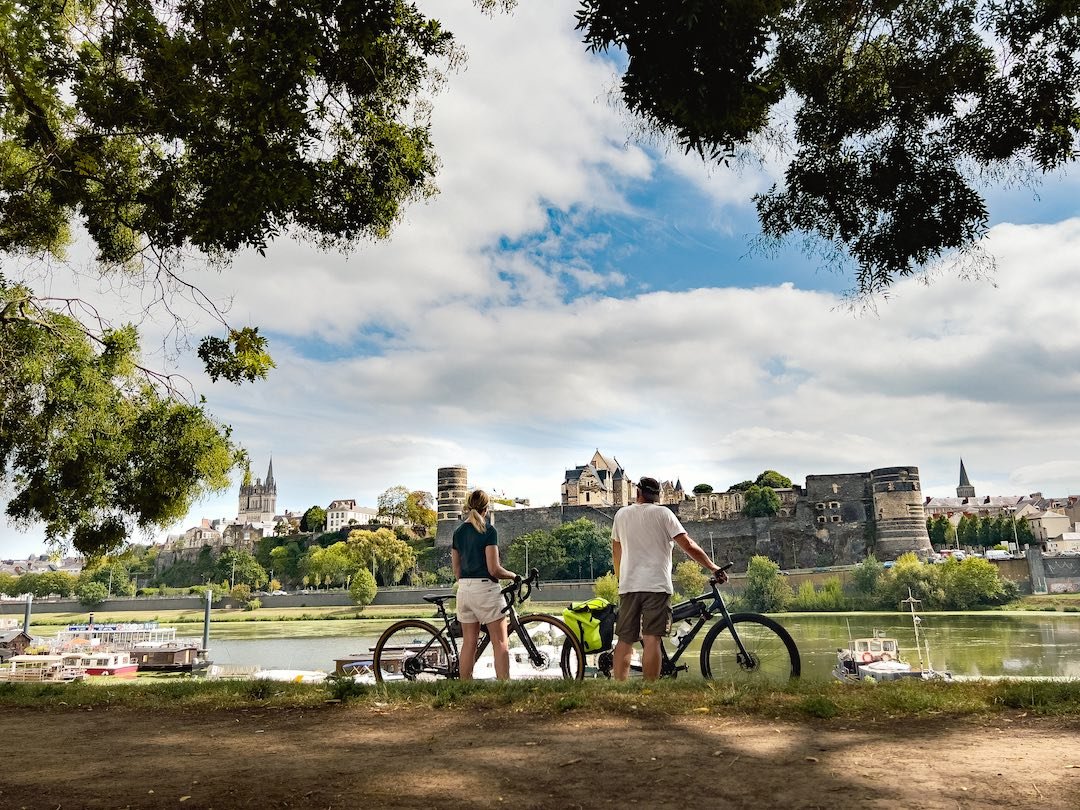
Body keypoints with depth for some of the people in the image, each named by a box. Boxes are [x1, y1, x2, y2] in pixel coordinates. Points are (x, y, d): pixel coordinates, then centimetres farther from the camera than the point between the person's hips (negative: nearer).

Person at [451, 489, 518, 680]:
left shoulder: (458, 532, 10)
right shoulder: (488, 530, -9)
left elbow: (456, 571, 12)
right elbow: (494, 569, -13)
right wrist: (514, 576, 2)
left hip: (464, 589, 6)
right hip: (485, 587, -6)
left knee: (468, 643, 10)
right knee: (501, 643, -2)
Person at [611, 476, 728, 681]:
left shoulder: (621, 514, 12)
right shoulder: (662, 513, 0)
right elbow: (688, 545, -6)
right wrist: (714, 568, 0)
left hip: (628, 586, 4)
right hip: (656, 586, -4)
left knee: (624, 639, 7)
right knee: (651, 639, -8)